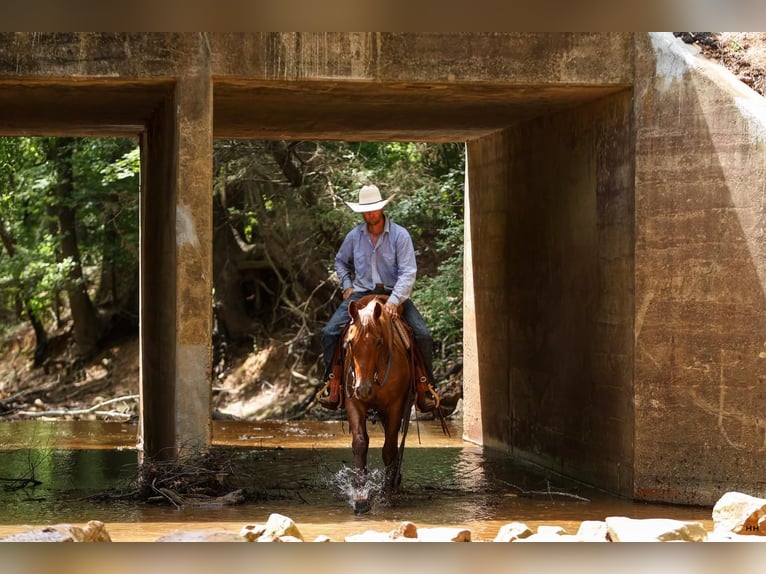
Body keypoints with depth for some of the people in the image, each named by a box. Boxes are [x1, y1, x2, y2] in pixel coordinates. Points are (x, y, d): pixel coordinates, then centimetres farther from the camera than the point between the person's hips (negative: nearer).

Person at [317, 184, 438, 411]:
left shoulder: (400, 235, -8)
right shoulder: (354, 236, 2)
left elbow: (408, 272, -15)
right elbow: (340, 262, 23)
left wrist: (394, 301, -27)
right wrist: (347, 286, 6)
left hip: (394, 294, -2)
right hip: (361, 293, 2)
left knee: (423, 335, -20)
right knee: (330, 331, -18)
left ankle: (424, 390, -6)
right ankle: (333, 386, -13)